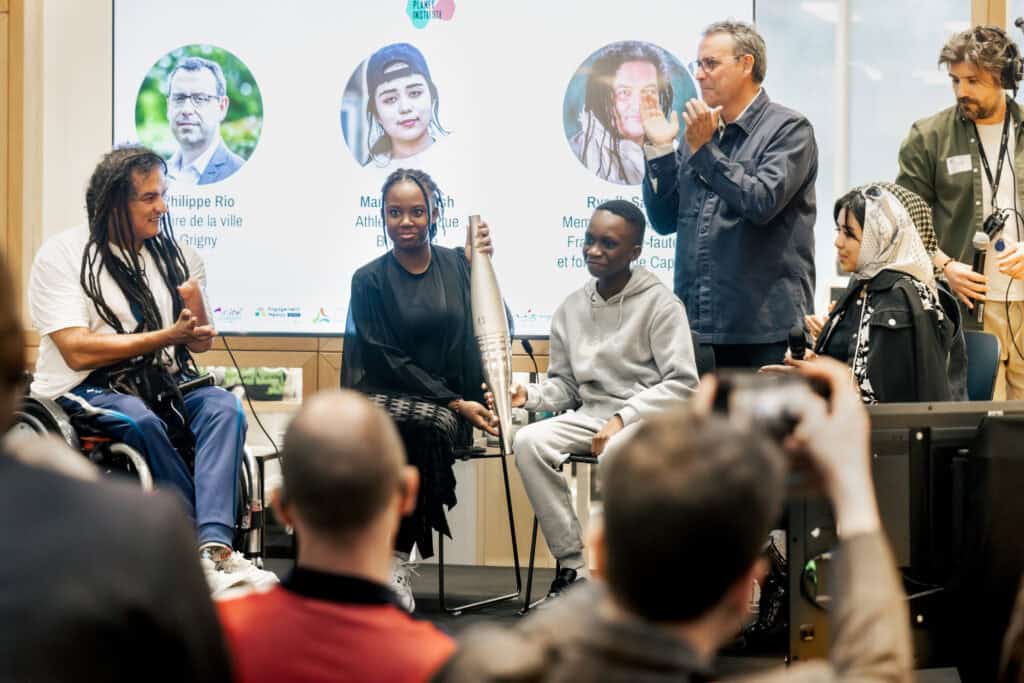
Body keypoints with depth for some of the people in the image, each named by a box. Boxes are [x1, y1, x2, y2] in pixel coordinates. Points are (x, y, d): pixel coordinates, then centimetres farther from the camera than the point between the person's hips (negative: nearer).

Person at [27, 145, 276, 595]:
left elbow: (197, 340, 12)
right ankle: (216, 545, -26)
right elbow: (78, 351, -14)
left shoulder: (178, 258, 12)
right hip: (85, 390, -4)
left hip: (162, 386, 4)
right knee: (141, 421, -36)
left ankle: (213, 547, -42)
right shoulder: (61, 255, -4)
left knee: (224, 406, -27)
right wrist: (167, 336, -16)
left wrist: (198, 335, -14)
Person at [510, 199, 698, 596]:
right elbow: (564, 385, 18)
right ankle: (572, 564, -19)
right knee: (528, 442, -23)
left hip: (648, 416, -5)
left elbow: (682, 384, -10)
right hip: (591, 413, 5)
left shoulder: (660, 304, -5)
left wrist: (623, 419, -19)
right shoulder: (572, 308, 10)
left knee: (617, 452, -38)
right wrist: (529, 396, -5)